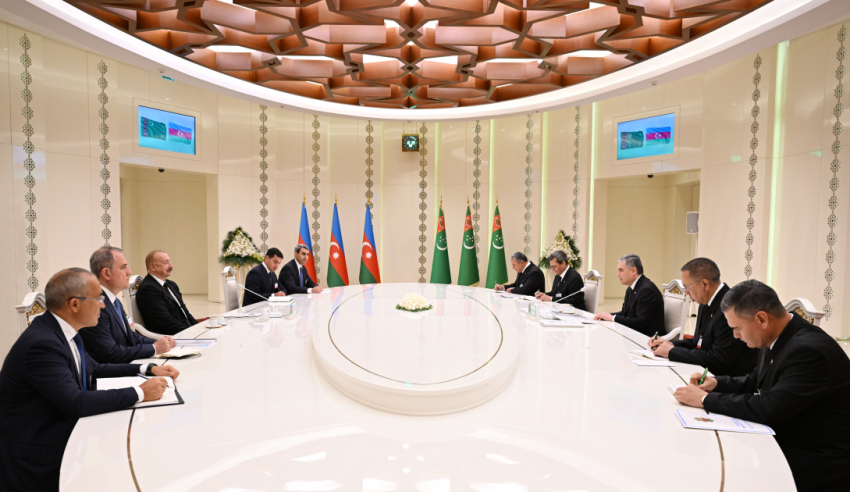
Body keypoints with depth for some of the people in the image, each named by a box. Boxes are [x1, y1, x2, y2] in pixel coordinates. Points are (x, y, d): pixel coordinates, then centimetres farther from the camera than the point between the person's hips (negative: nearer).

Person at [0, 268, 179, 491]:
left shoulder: (62, 330, 2)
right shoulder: (41, 343, -25)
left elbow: (95, 369, 14)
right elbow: (76, 402, -28)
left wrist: (148, 369, 3)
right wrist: (139, 393, -22)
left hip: (60, 433, 8)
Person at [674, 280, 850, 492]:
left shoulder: (810, 350, -26)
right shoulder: (777, 338, 1)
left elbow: (768, 408, -29)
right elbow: (756, 381, 15)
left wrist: (705, 399, -20)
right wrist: (717, 383, -2)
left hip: (819, 464, -8)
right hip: (785, 443, 8)